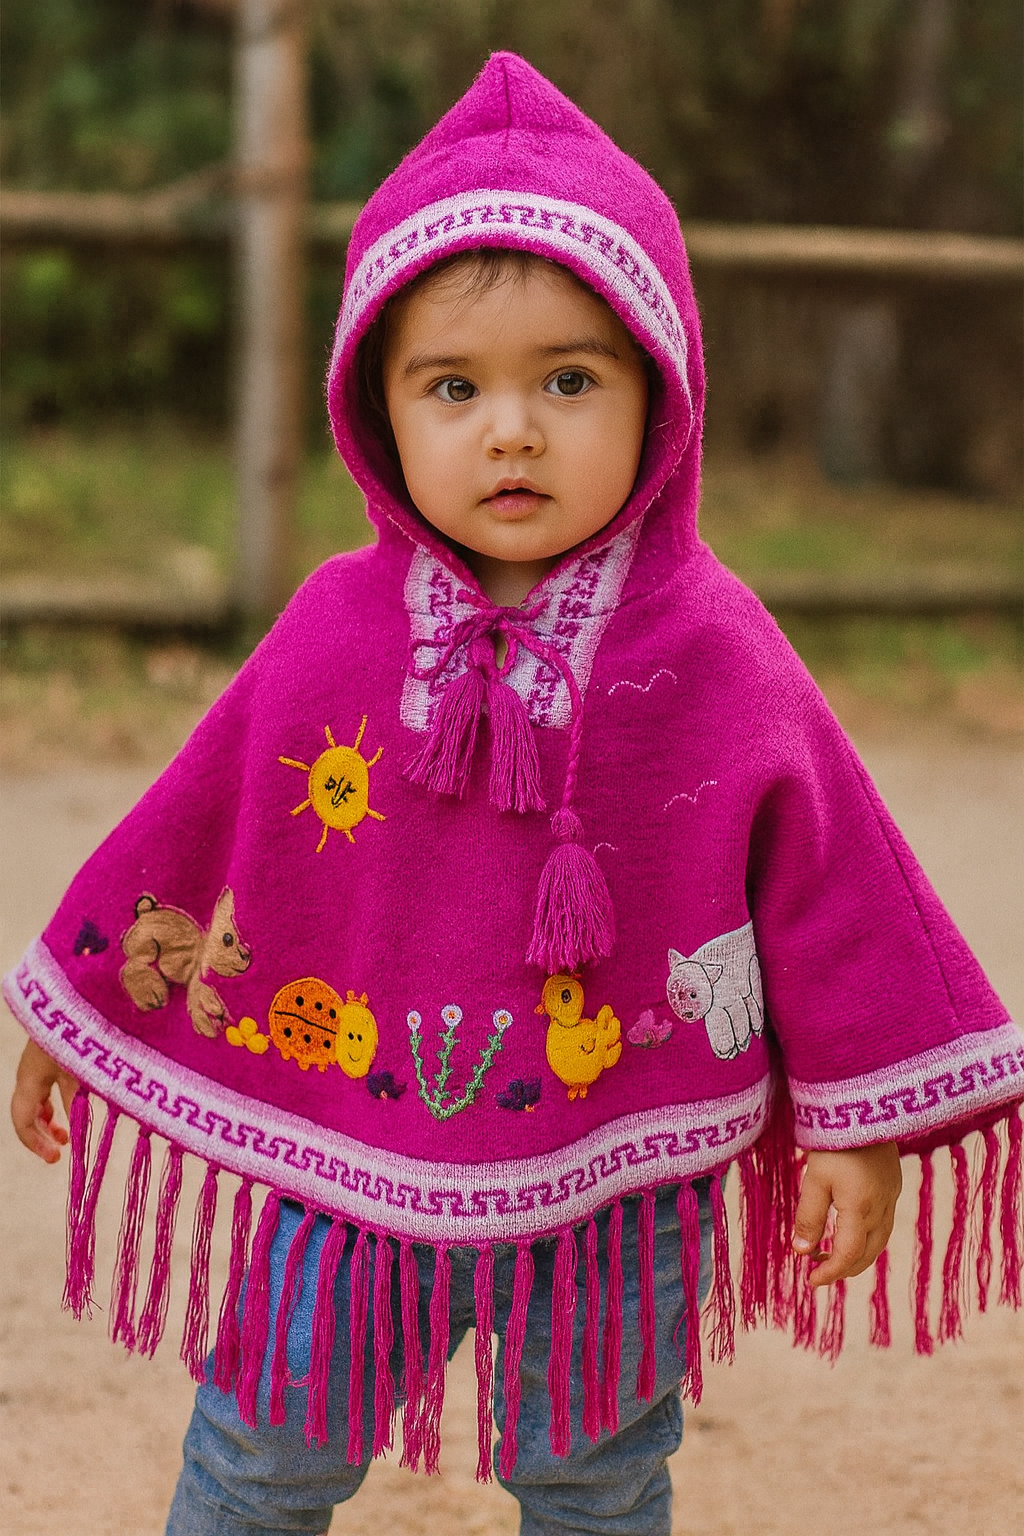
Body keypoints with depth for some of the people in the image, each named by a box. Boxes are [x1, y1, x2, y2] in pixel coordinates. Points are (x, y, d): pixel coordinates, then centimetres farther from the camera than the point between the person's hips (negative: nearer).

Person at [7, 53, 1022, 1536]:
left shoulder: (710, 652, -11)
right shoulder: (335, 639, -8)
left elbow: (827, 883, -4)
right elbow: (188, 839, 5)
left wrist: (858, 1121, -2)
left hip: (611, 1185, -1)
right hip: (354, 1171, 1)